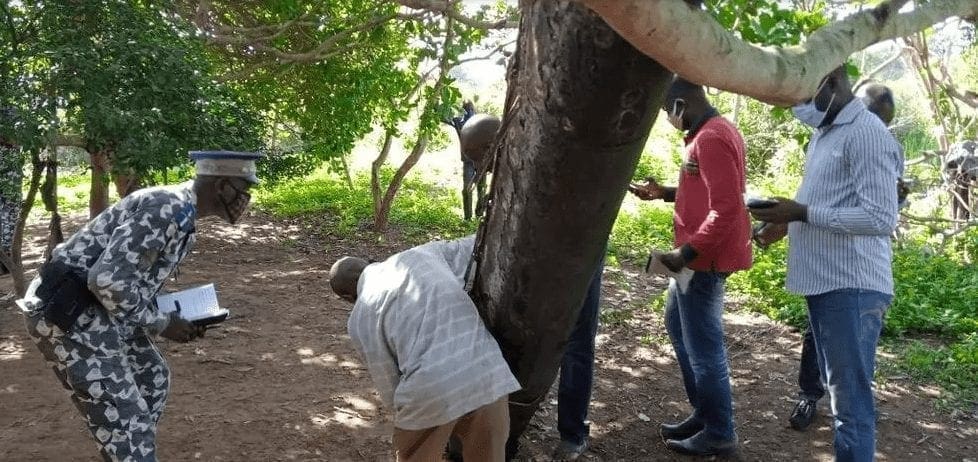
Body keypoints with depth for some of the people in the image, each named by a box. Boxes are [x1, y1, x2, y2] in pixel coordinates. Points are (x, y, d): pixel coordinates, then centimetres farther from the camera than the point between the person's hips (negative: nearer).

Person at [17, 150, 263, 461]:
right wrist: (161, 324, -13)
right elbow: (108, 280, -26)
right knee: (124, 420, -6)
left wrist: (179, 317, 8)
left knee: (152, 379, 24)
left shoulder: (182, 216, 13)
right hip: (70, 316, -11)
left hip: (93, 312, 11)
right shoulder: (169, 207, -20)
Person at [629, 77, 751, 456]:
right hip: (701, 255, 11)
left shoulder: (710, 139, -20)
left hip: (704, 259, -11)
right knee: (678, 324, 22)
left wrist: (687, 252, -24)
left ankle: (719, 434, 13)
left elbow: (726, 208, -26)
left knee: (703, 346, -1)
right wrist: (664, 193, 13)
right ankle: (703, 413, 31)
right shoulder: (714, 131, 13)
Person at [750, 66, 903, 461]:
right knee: (838, 391, 17)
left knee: (851, 401, -3)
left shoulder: (867, 133, -14)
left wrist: (803, 213, -21)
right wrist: (789, 220, 8)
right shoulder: (823, 133, 15)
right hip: (824, 283, 10)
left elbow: (881, 218, -20)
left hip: (852, 287, -9)